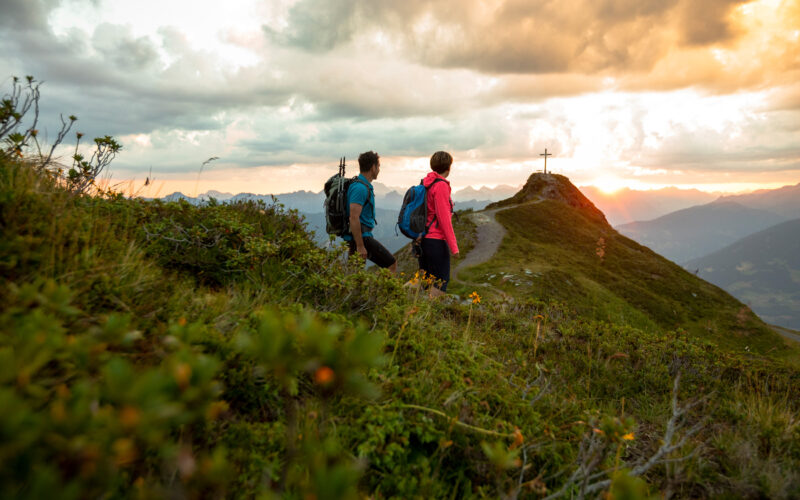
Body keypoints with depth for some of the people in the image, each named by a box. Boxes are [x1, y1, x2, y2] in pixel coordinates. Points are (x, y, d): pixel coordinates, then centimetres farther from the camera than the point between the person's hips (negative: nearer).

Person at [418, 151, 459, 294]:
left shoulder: (426, 184, 11)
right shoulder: (441, 185, -14)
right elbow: (443, 218, -18)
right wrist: (453, 246, -15)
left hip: (424, 238, 9)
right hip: (437, 240, -8)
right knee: (441, 282, 0)